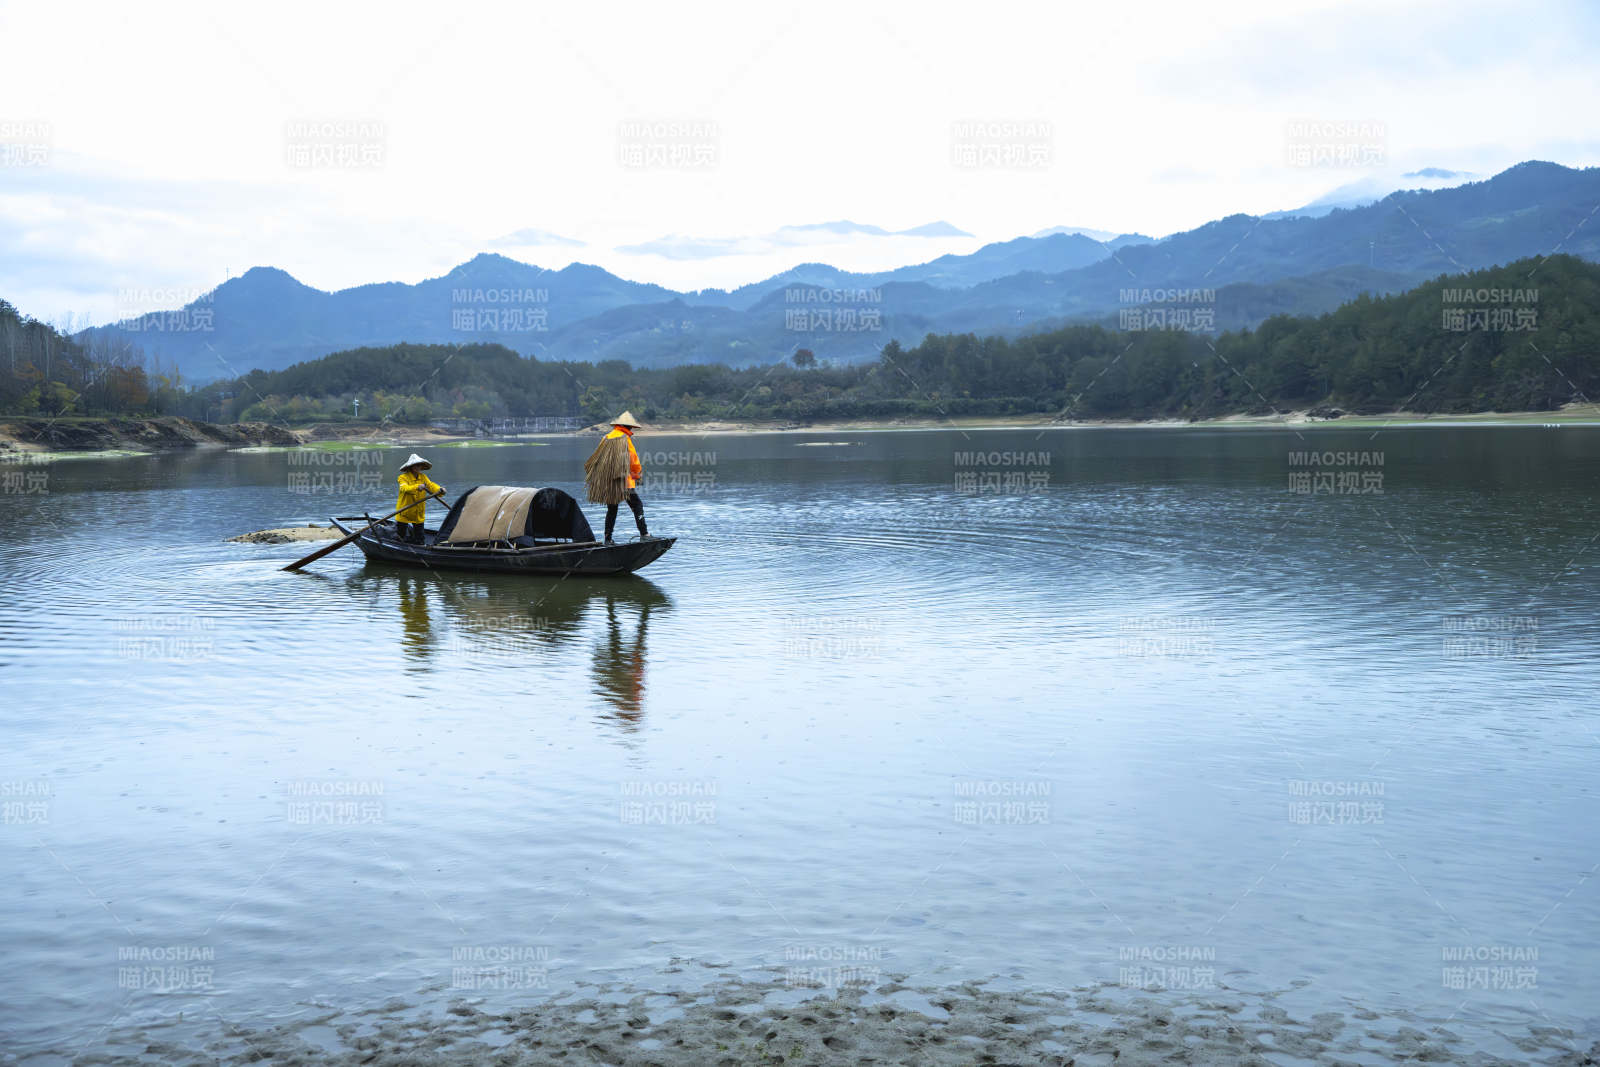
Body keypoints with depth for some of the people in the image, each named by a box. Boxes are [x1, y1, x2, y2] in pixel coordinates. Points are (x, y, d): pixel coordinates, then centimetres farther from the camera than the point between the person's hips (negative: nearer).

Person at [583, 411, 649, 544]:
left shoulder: (606, 438, 11)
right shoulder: (625, 439, -8)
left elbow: (597, 460, 15)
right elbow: (634, 462, -5)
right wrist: (637, 473, 14)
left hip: (607, 483, 6)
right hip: (624, 481, -6)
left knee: (611, 510, 14)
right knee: (637, 506, -3)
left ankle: (608, 539, 13)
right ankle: (644, 534, -12)